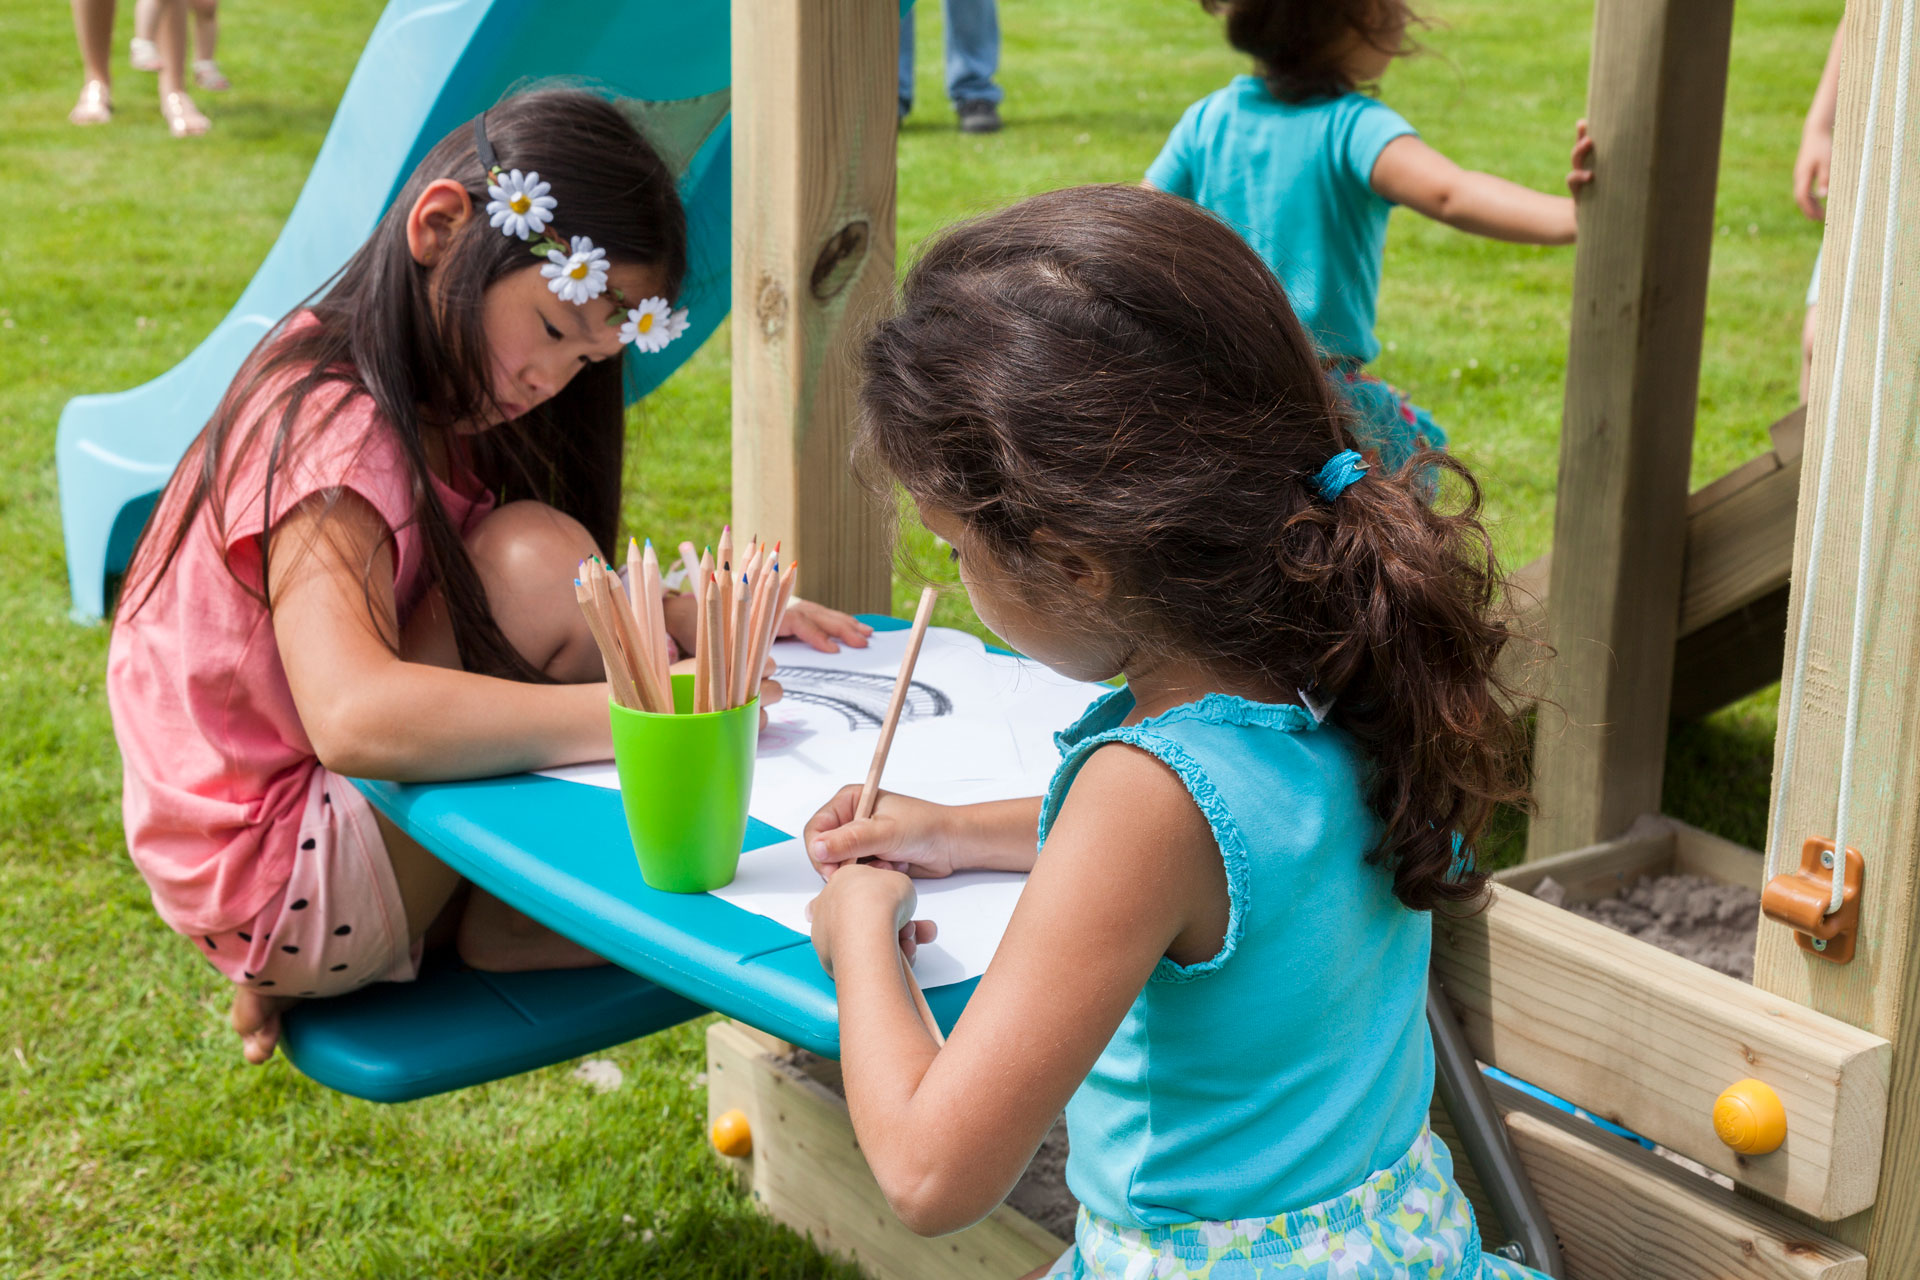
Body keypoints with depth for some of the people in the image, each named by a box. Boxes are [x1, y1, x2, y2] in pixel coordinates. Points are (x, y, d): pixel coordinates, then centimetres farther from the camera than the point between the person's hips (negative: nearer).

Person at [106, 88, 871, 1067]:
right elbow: (355, 718, -40)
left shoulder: (438, 405, 5)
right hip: (273, 895, -9)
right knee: (535, 557, -25)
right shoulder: (336, 433, -25)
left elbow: (567, 614, 12)